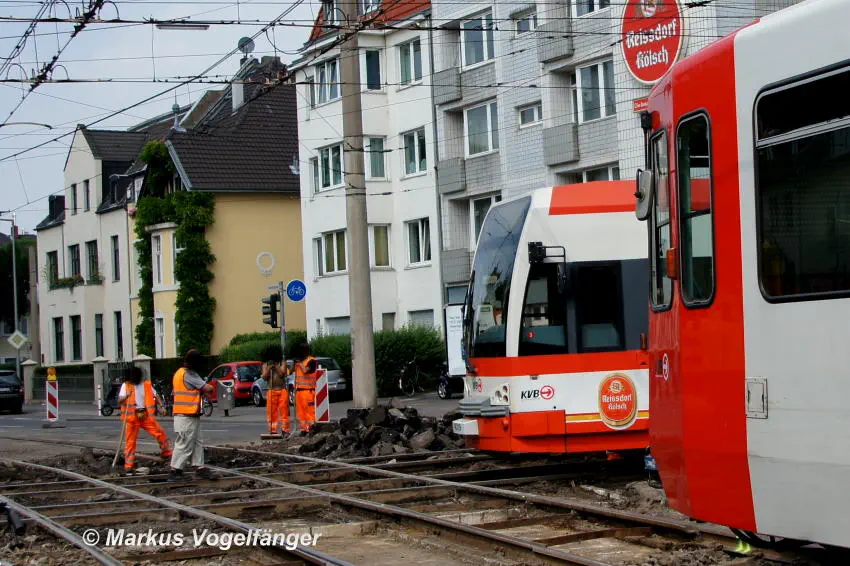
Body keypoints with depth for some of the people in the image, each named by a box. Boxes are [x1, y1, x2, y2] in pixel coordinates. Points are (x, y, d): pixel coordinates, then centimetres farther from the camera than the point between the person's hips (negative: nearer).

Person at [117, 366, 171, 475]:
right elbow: (119, 400, -9)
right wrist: (126, 395, -29)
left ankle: (167, 454, 17)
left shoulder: (146, 384, 10)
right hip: (132, 417, -2)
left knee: (160, 433, -4)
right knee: (130, 441, -2)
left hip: (146, 415, 2)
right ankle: (129, 466, 3)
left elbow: (156, 395, 17)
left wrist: (161, 406, 2)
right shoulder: (126, 385, 1)